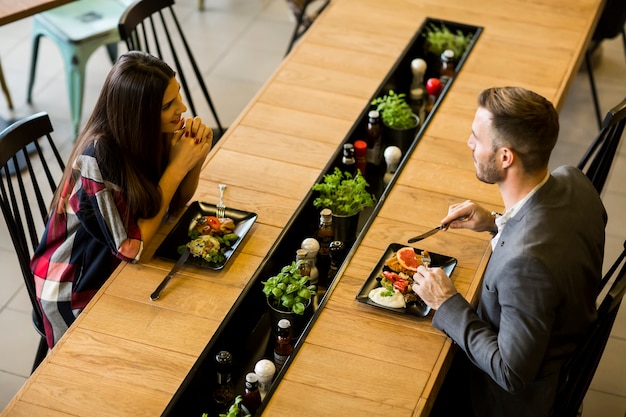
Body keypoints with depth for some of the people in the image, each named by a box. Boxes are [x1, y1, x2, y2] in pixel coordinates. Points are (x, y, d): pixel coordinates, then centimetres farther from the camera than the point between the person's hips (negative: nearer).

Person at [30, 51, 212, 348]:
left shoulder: (149, 134, -11)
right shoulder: (99, 156, -31)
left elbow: (177, 202, 2)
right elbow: (132, 246, -28)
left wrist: (195, 157, -19)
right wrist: (178, 166, -27)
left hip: (119, 265, 6)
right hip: (76, 292, -6)